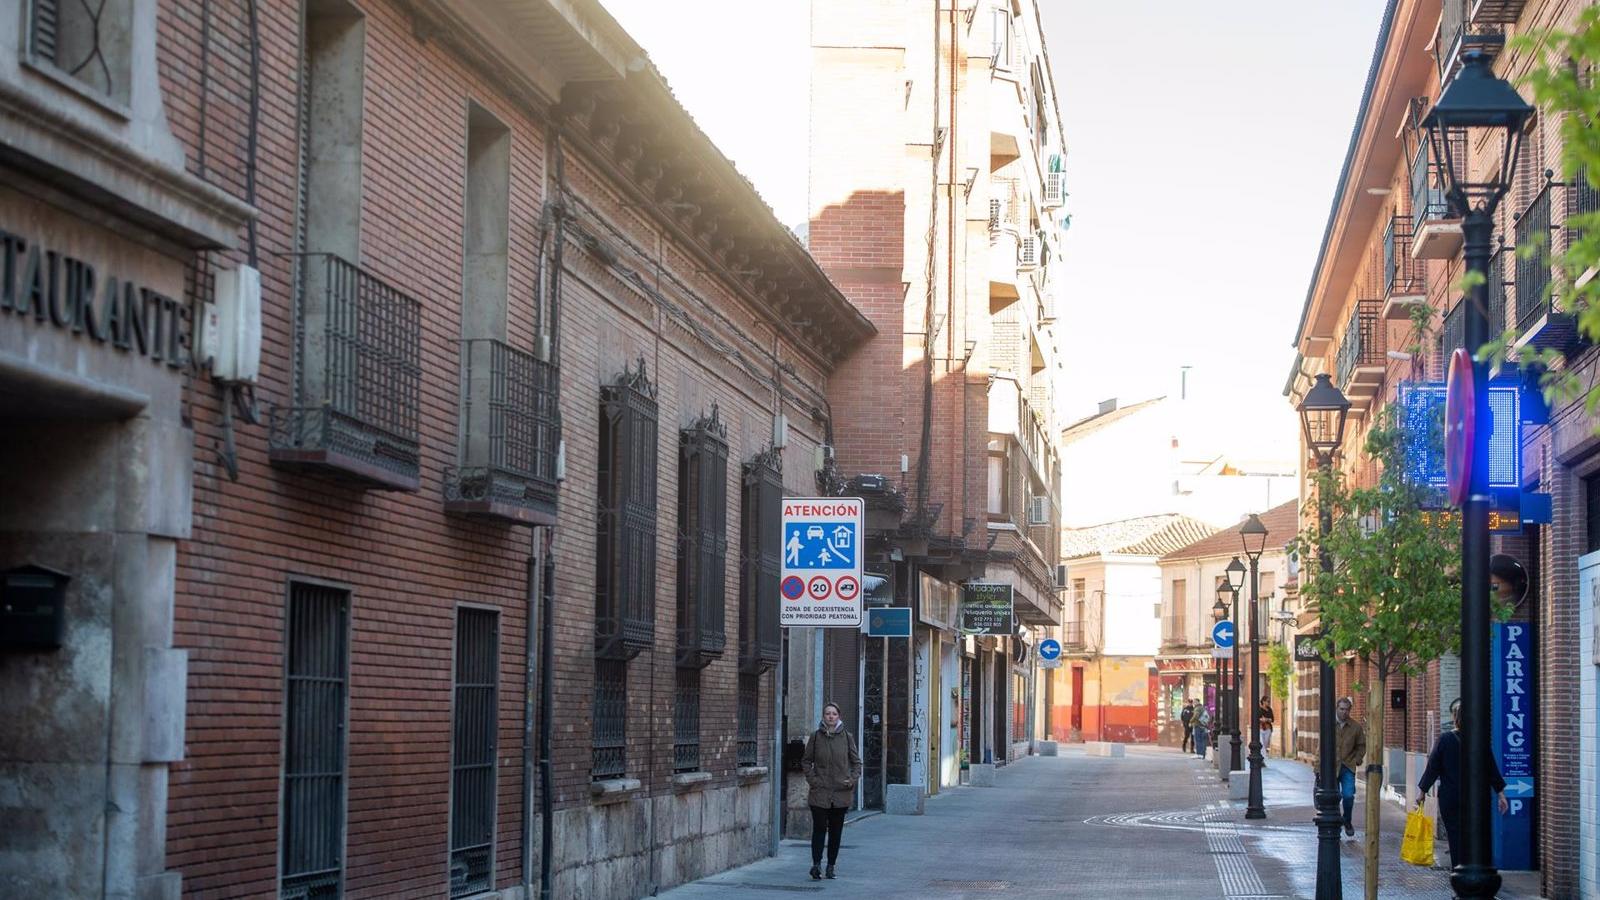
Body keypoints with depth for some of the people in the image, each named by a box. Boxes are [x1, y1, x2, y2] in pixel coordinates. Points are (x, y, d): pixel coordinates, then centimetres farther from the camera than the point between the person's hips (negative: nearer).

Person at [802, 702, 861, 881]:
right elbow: (806, 761, 9)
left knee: (836, 830, 6)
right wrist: (812, 779, -3)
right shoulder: (816, 736, 2)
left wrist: (853, 780, -3)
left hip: (841, 792, 1)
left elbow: (856, 761, 11)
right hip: (820, 792, -1)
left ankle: (831, 866, 14)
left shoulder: (847, 737, 3)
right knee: (819, 827, -10)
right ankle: (816, 863, -14)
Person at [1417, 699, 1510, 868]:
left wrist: (1422, 791, 5)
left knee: (1455, 837, 2)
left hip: (1450, 798, -2)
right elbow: (1492, 769, 3)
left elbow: (1433, 767, -4)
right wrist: (1500, 793, 11)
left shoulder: (1444, 740, -7)